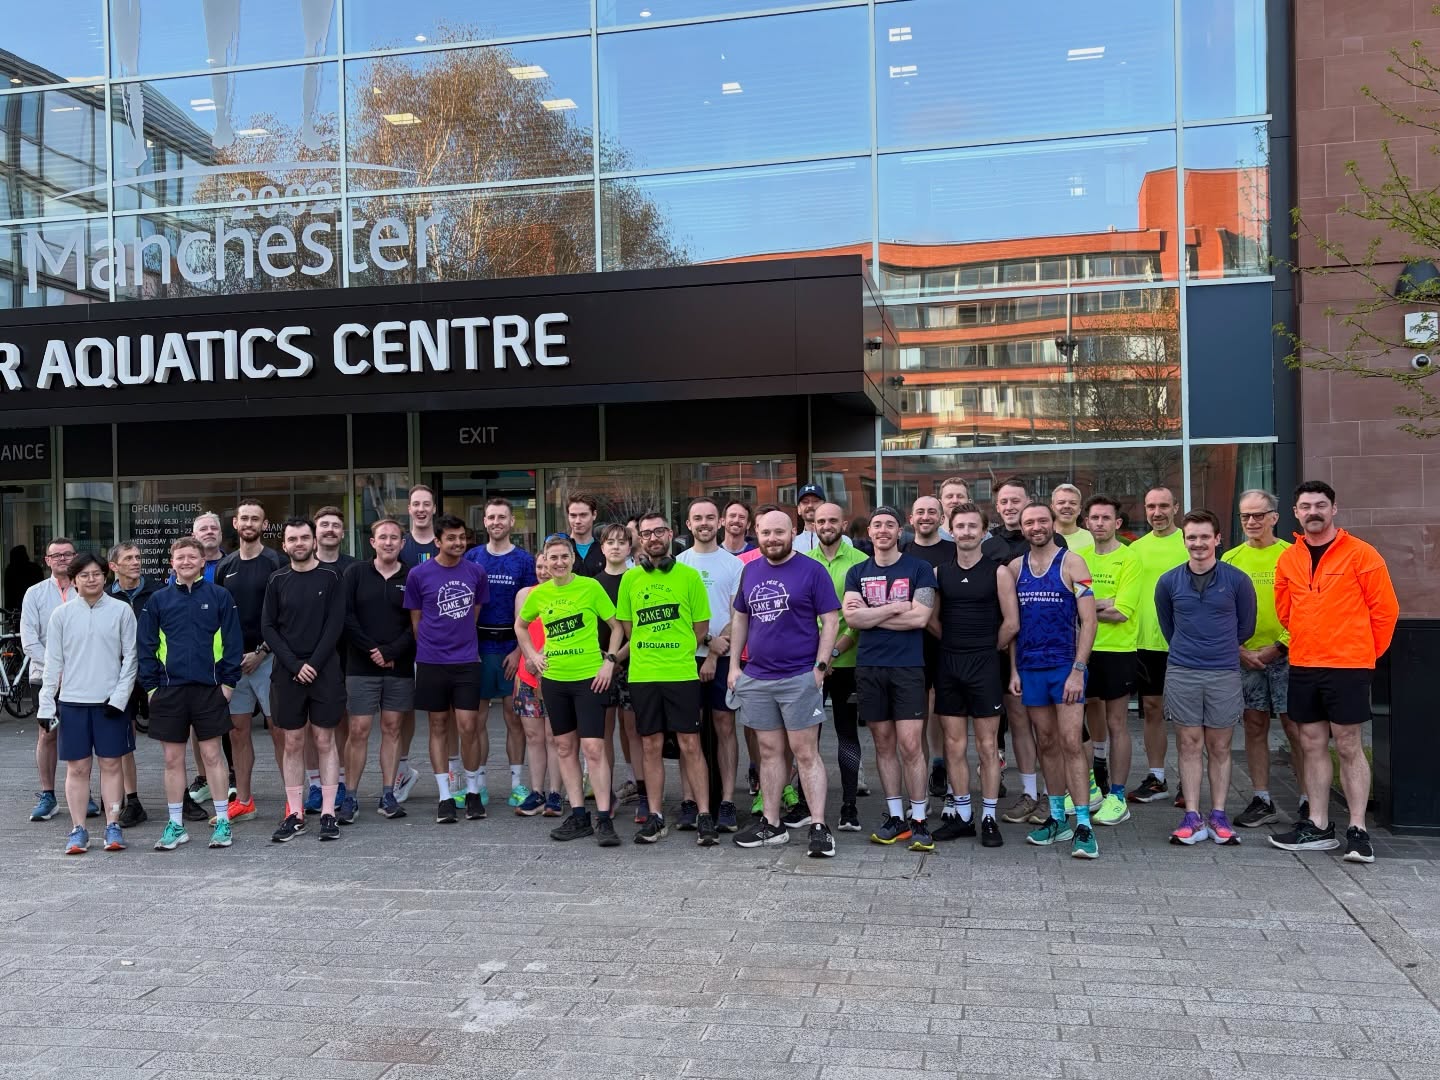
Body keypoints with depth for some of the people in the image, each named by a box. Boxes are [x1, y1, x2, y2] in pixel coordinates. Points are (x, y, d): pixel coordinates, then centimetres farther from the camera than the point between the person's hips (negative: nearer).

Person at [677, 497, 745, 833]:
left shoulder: (734, 564, 4)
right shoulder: (677, 563, 8)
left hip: (723, 657, -1)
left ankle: (727, 802, 2)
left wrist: (715, 655, -10)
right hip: (686, 655, 1)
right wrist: (708, 640, -9)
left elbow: (739, 616, -1)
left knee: (725, 727, 0)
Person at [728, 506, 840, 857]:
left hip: (800, 677, -5)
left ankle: (819, 827, 2)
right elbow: (740, 618, 17)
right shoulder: (750, 571, 11)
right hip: (756, 678, 5)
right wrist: (734, 665, 11)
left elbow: (830, 620, -6)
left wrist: (820, 666, -12)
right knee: (769, 752, 12)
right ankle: (771, 824, 21)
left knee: (806, 753, -3)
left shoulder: (812, 570, -5)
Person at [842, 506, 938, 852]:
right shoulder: (857, 573, 9)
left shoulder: (919, 569, 0)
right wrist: (895, 608, -10)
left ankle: (919, 820, 5)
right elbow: (852, 618, -5)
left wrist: (870, 614, -6)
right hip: (869, 667, 3)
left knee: (910, 745, -6)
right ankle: (896, 817, 18)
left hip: (908, 667, -3)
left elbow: (919, 617, -12)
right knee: (884, 744, 9)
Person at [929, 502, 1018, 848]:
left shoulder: (998, 572, -3)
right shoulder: (939, 571, 7)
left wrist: (988, 649, 4)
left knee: (987, 746, 2)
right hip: (948, 665, 3)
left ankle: (989, 817, 10)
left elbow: (1012, 622, -4)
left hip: (984, 665, -3)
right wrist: (955, 644, 7)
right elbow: (932, 619, 12)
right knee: (954, 745, 7)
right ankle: (961, 814, 17)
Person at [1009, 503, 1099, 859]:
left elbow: (1088, 621, -7)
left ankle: (1083, 825, -5)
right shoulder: (1015, 568, 8)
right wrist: (1013, 669, 5)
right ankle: (1058, 818, 20)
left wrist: (1078, 670, -14)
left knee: (1071, 743, -9)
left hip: (1066, 666, -4)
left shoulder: (1072, 563, -3)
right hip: (1029, 668, 4)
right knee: (1046, 743, 10)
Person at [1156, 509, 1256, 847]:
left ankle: (1218, 816, 15)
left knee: (1219, 748, 6)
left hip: (1224, 674, -1)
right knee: (1189, 746, 4)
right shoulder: (1169, 582, 3)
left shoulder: (1237, 580, -1)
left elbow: (1246, 626, 11)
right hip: (1182, 674, 1)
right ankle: (1192, 817, 8)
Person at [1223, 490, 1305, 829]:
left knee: (1295, 727, -2)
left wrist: (1277, 648, -10)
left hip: (1285, 655, -3)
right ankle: (1262, 801, 16)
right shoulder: (1231, 558, 7)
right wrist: (1240, 650, -3)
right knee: (1254, 727, 7)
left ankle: (1308, 801, 8)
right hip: (1245, 657, 3)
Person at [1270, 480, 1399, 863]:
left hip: (1347, 667, -5)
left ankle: (1358, 831, 6)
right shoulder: (1288, 559, 8)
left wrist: (1366, 653, 3)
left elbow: (1385, 608, -3)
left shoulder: (1360, 553, -6)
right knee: (1312, 745, 9)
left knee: (1348, 747, -1)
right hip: (1303, 666, 5)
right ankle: (1318, 827, 17)